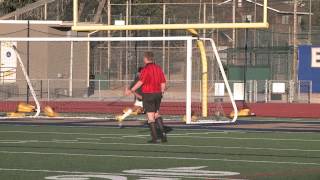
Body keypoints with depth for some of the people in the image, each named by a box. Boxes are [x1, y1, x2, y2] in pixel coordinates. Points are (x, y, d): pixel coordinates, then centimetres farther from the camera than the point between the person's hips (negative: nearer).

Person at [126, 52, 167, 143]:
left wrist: (131, 91, -19)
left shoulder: (146, 69, -13)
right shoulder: (158, 68, 6)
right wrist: (161, 92, 21)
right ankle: (163, 133, 9)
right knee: (157, 114, 21)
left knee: (150, 117, 0)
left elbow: (140, 82, -22)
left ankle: (154, 138, 0)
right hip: (157, 94, 6)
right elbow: (163, 83, 7)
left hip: (148, 94, -6)